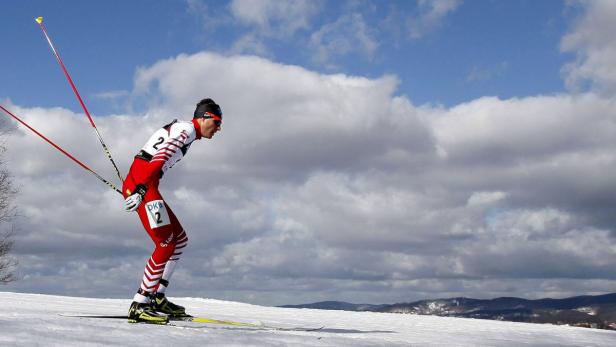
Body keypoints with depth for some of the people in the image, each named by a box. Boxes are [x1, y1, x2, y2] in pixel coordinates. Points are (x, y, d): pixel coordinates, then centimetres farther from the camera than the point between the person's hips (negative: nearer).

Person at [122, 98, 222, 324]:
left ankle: (156, 297, 12)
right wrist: (140, 190, -32)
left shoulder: (184, 131, 24)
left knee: (180, 239, 12)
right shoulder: (187, 129, -6)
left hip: (144, 186, 10)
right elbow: (159, 159, -21)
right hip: (141, 184, -10)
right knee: (166, 244, -13)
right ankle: (139, 305, -13)